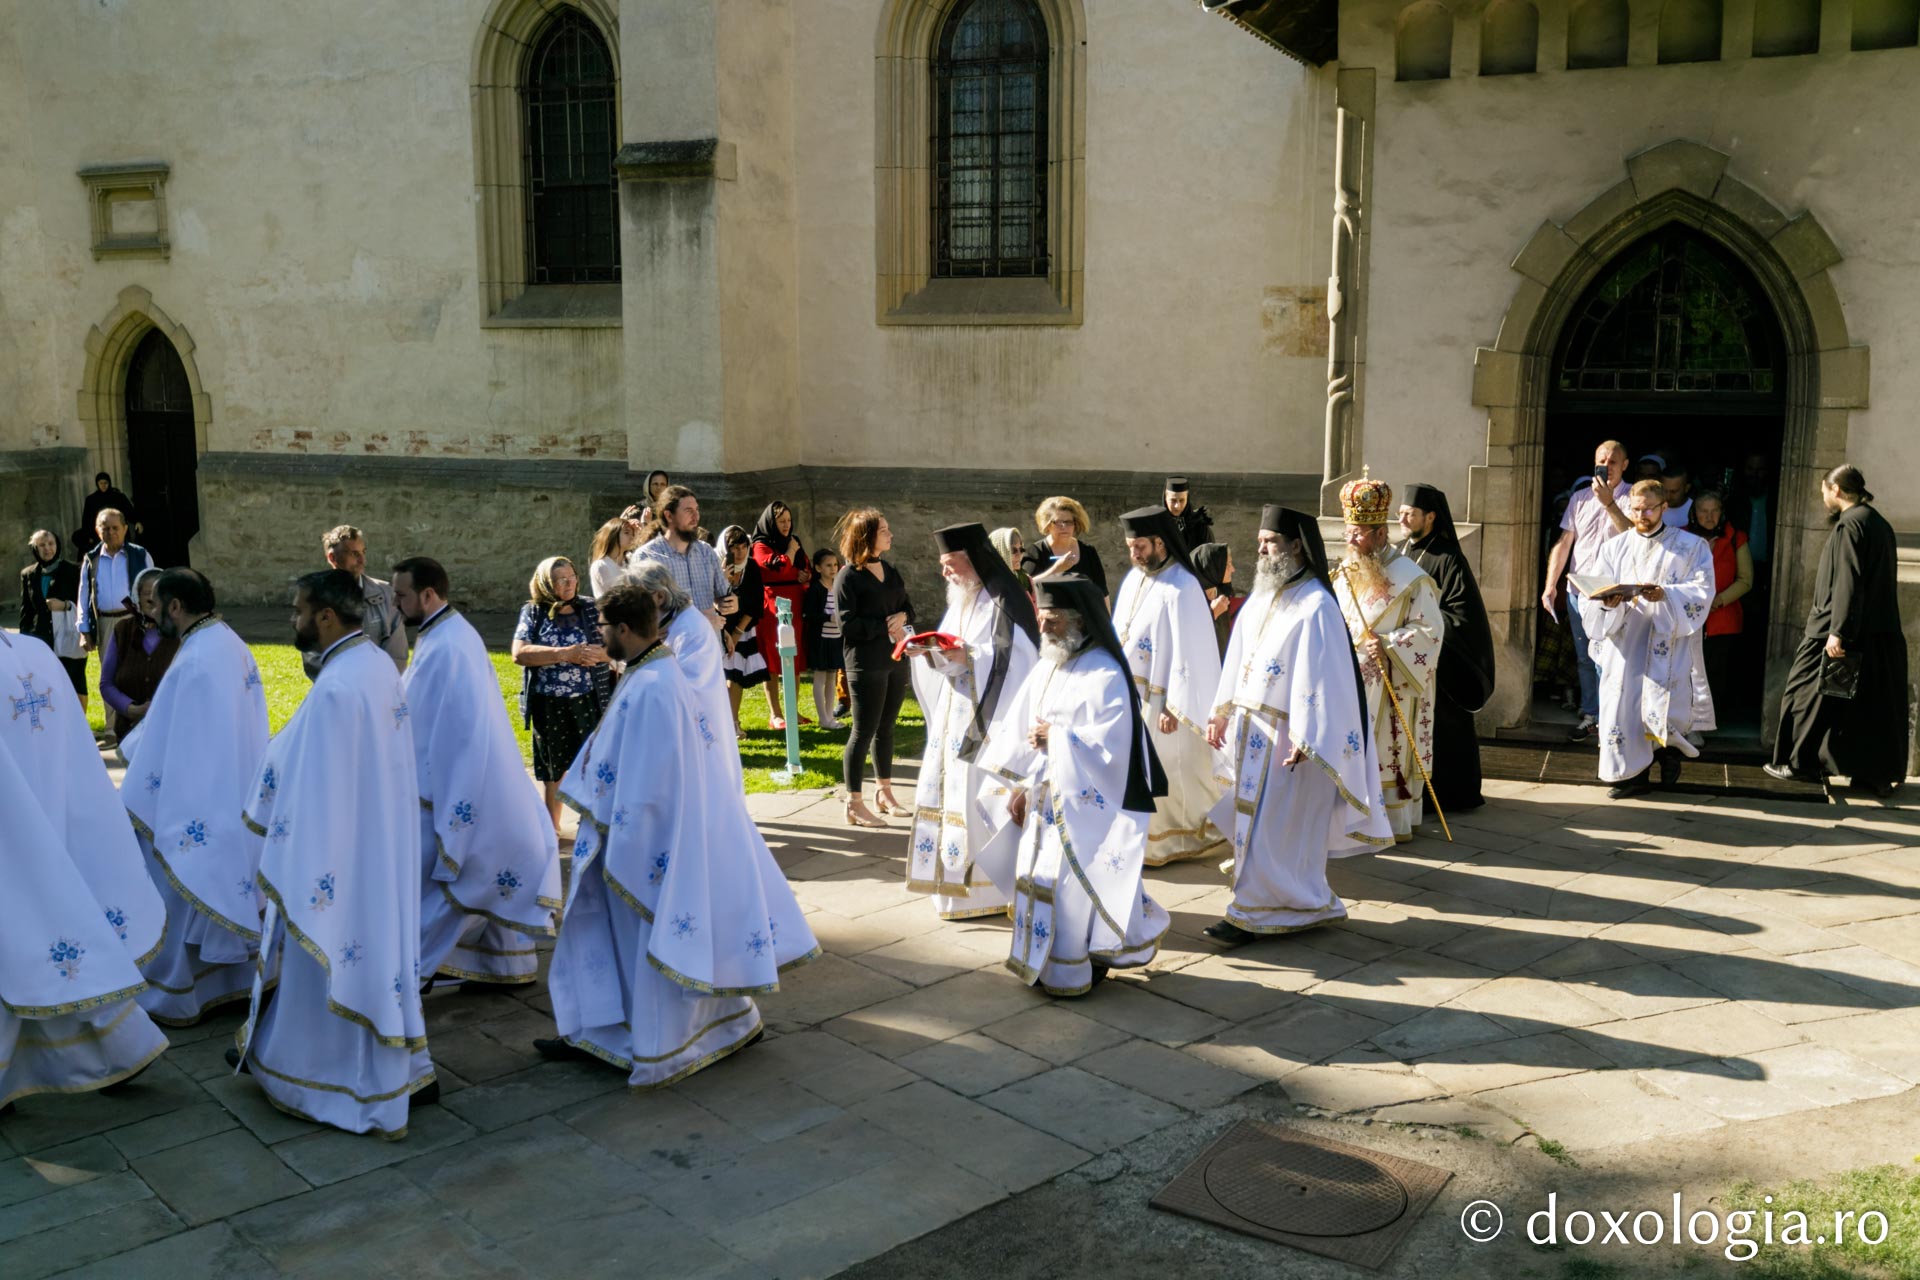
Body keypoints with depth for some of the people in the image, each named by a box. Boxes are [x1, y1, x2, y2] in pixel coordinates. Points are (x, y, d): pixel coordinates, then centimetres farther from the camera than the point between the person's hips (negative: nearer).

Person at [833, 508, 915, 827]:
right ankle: (854, 804, 3)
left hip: (896, 658, 7)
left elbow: (907, 608, 14)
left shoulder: (890, 572, 12)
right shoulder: (848, 576, -10)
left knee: (885, 728, 14)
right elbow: (848, 624, -16)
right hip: (866, 663, -7)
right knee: (863, 731, -3)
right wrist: (887, 625, -14)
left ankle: (884, 792, 24)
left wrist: (901, 617, -9)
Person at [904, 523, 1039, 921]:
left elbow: (1012, 657, -19)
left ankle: (994, 887, 2)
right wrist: (930, 653, -4)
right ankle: (962, 882, 17)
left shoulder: (1003, 600, -11)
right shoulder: (962, 601, 15)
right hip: (956, 717, 9)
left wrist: (968, 656, -29)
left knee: (985, 795, -6)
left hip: (989, 719, -9)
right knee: (954, 793, 9)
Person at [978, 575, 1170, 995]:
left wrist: (1056, 736, -13)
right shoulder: (1044, 669, 6)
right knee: (1042, 875, 12)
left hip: (1085, 803, -7)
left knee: (1079, 880, -1)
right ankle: (1046, 960, 25)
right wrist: (1019, 787, 4)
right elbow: (1019, 731, 9)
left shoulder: (1105, 675, -16)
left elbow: (1109, 745, -21)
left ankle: (1074, 970, 14)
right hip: (1046, 798, 7)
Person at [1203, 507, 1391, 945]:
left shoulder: (1315, 606, -15)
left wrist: (1305, 740, -21)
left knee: (1272, 826, -2)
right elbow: (1238, 661, 15)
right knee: (1252, 817, 13)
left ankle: (1254, 913, 8)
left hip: (1286, 737, -8)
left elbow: (1320, 677, -19)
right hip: (1251, 729, 8)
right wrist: (1222, 713, 14)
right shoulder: (1259, 599, 9)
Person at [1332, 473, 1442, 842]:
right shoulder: (1346, 572, 9)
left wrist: (1389, 645, -23)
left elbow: (1429, 628, -14)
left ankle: (1395, 822, 8)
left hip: (1391, 685, -7)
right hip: (1353, 678, 7)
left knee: (1388, 750, -2)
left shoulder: (1409, 577, -13)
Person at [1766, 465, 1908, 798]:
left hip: (1841, 635, -9)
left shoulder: (1850, 524, -14)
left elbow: (1847, 582, -22)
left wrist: (1837, 631, -24)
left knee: (1811, 692, 4)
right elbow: (1880, 581, 19)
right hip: (1879, 635, 9)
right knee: (1874, 703, 10)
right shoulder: (1879, 523, 14)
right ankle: (1881, 774, 12)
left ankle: (1800, 762, 10)